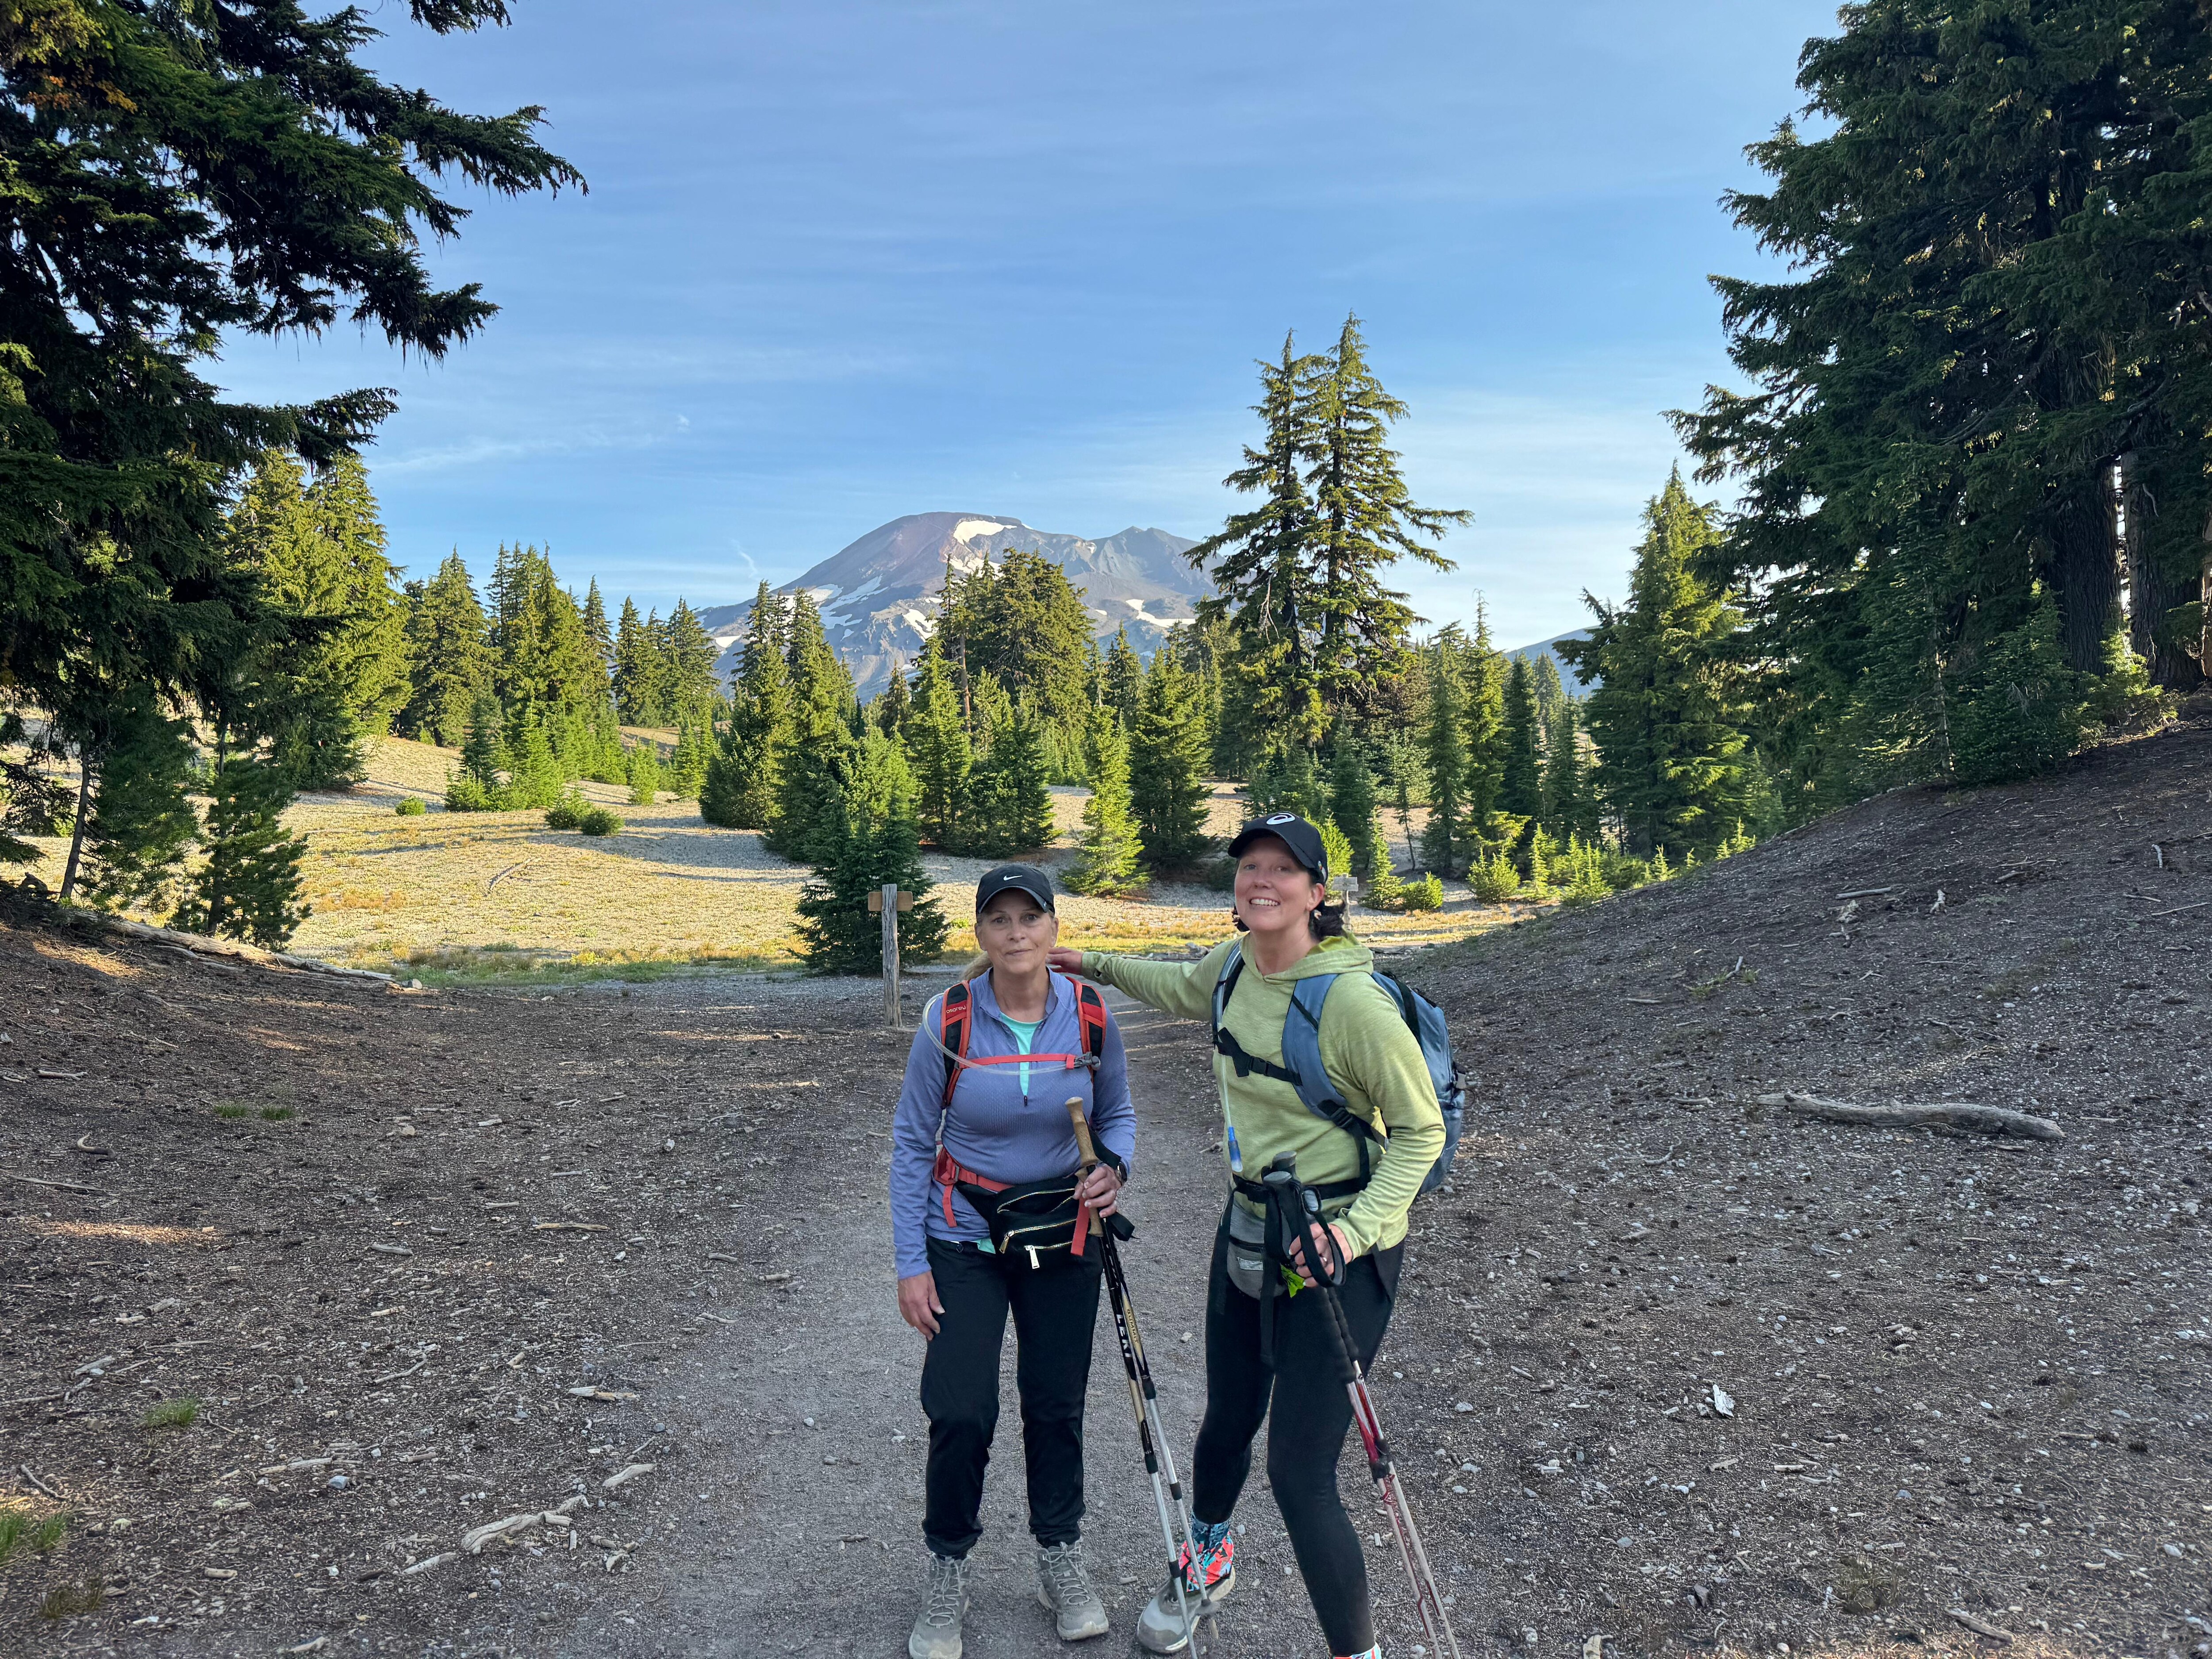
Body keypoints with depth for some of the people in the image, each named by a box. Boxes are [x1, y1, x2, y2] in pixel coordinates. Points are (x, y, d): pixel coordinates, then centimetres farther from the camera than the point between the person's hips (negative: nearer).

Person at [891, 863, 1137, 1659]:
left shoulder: (1091, 1015, -10)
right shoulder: (948, 1020, -15)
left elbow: (1118, 1113, 6)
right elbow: (912, 1143, -6)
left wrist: (1113, 1169, -17)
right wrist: (911, 1264, -8)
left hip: (1064, 1240, 2)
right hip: (965, 1241, -1)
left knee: (1057, 1406, 10)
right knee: (960, 1414, -6)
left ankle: (1061, 1557, 36)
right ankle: (948, 1569, 22)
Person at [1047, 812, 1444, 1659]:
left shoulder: (1352, 1000, -24)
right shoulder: (1236, 963, -2)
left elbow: (1422, 1129, -15)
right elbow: (1183, 989, 23)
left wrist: (1357, 1228, -25)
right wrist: (1092, 965, 24)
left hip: (1334, 1253, -7)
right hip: (1246, 1230, 7)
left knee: (1300, 1475, -4)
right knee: (1226, 1423, 24)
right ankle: (1207, 1561, 53)